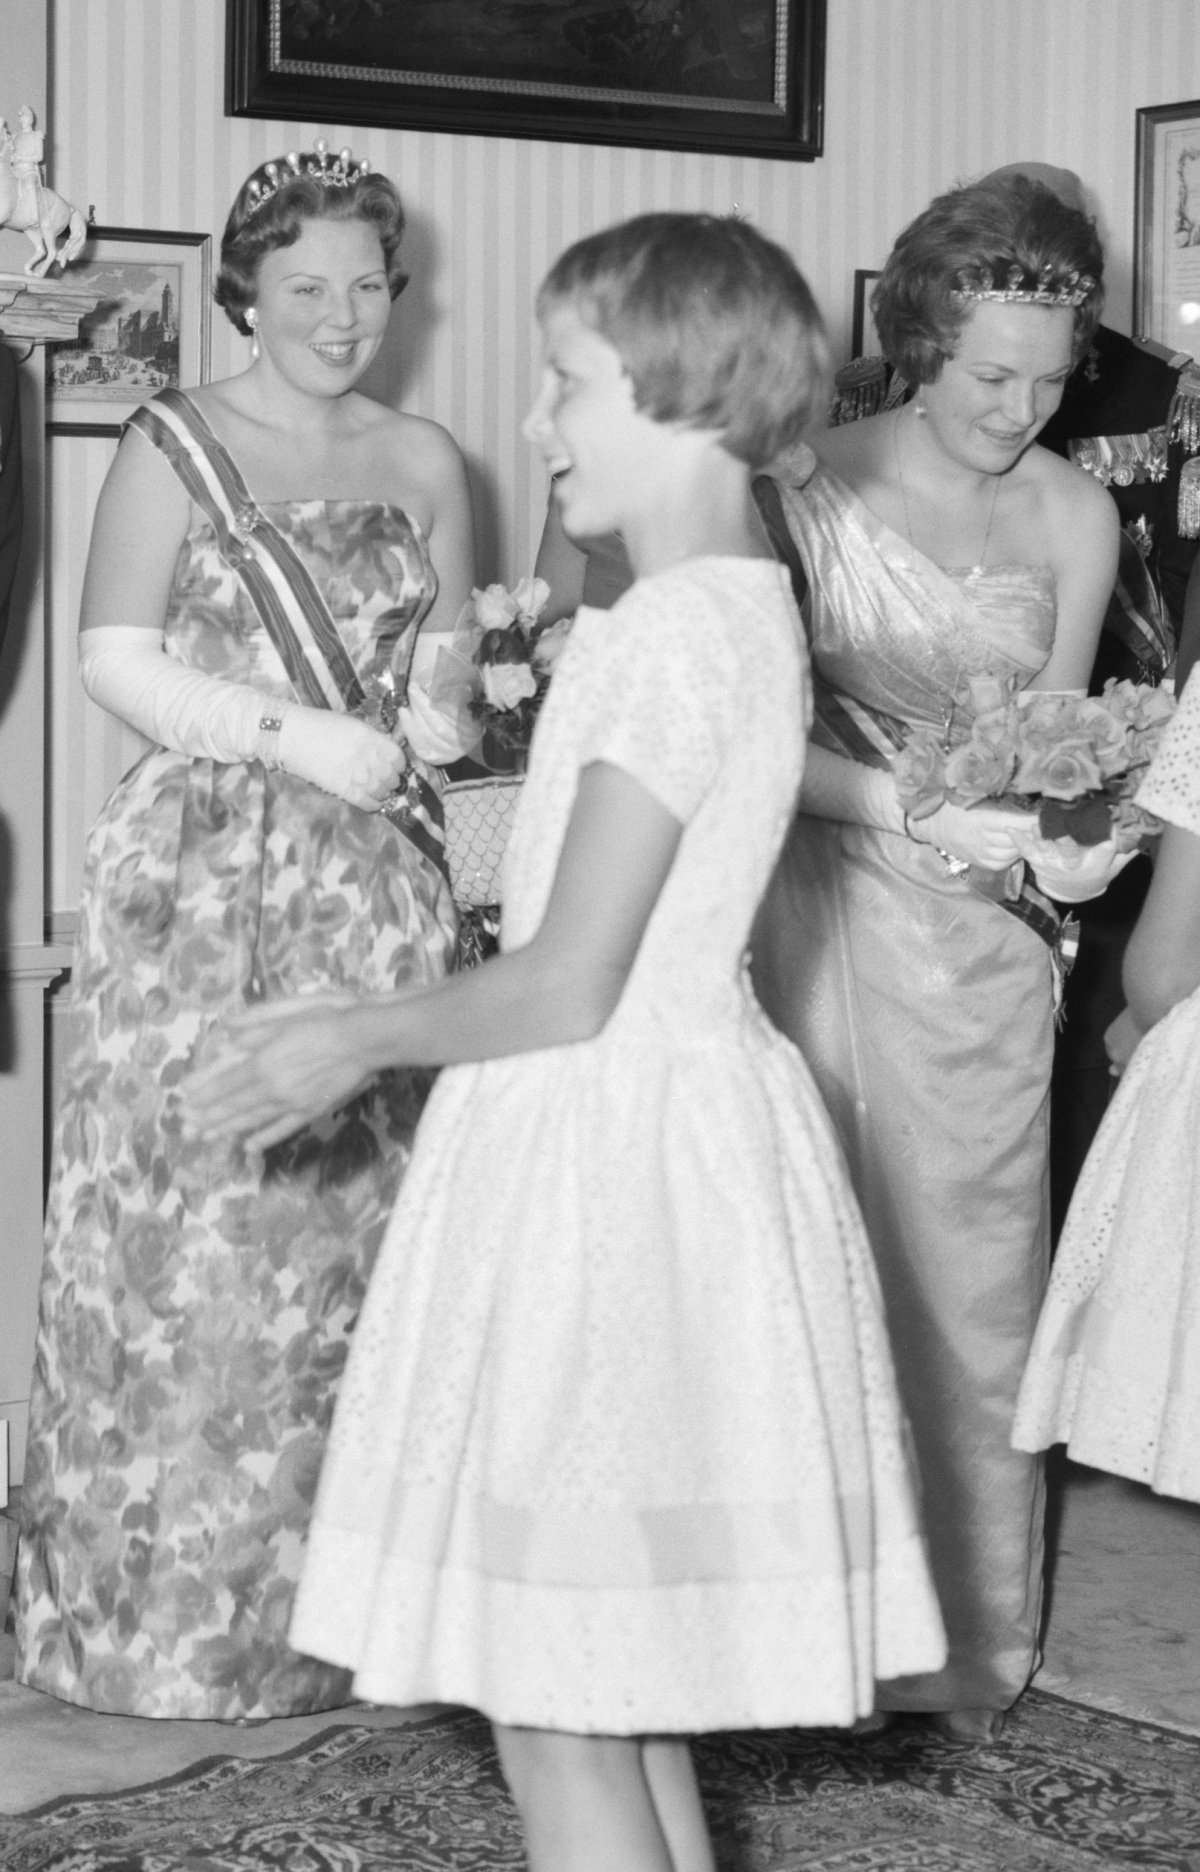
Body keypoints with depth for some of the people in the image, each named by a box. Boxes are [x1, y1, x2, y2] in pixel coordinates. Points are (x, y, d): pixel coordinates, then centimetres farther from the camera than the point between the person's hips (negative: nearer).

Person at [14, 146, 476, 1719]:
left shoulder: (425, 463, 11)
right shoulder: (174, 446, 0)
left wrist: (444, 708, -4)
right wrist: (293, 734, -15)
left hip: (375, 882, 3)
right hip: (204, 878, -3)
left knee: (356, 1215, 2)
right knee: (190, 1220, -4)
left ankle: (333, 1589, 12)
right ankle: (168, 1603, 7)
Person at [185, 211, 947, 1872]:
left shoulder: (675, 635, -19)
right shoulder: (739, 611, 11)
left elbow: (568, 989, -20)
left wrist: (364, 1039, -7)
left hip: (614, 1152, -10)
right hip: (667, 1108, 10)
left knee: (552, 1698, -2)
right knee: (624, 1673, 18)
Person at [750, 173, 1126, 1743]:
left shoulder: (1075, 518, 1)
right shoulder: (819, 490, -9)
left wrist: (1063, 838, -17)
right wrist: (925, 813, -26)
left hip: (988, 938, 3)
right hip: (827, 916, -3)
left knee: (972, 1278, 7)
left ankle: (964, 1637, 20)